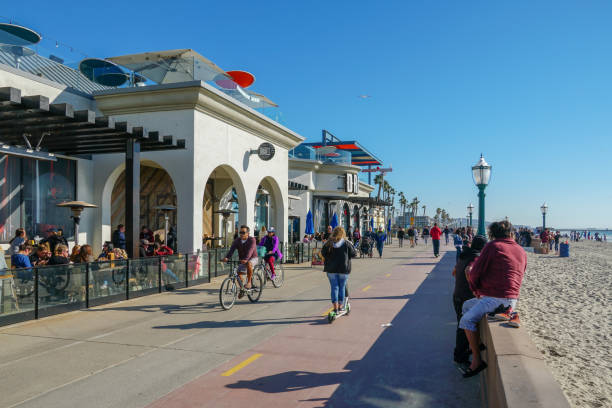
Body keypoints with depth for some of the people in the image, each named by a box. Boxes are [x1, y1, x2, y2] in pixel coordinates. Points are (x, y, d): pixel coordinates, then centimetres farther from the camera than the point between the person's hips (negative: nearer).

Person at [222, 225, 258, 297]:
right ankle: (242, 290, 11)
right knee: (238, 273, -10)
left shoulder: (252, 240, -18)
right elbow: (232, 249, -19)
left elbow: (250, 251, -35)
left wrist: (245, 259, -52)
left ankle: (249, 282, -22)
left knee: (248, 264, -36)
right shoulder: (237, 240, -5)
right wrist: (227, 257, -38)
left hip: (253, 258, -5)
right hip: (242, 260, 5)